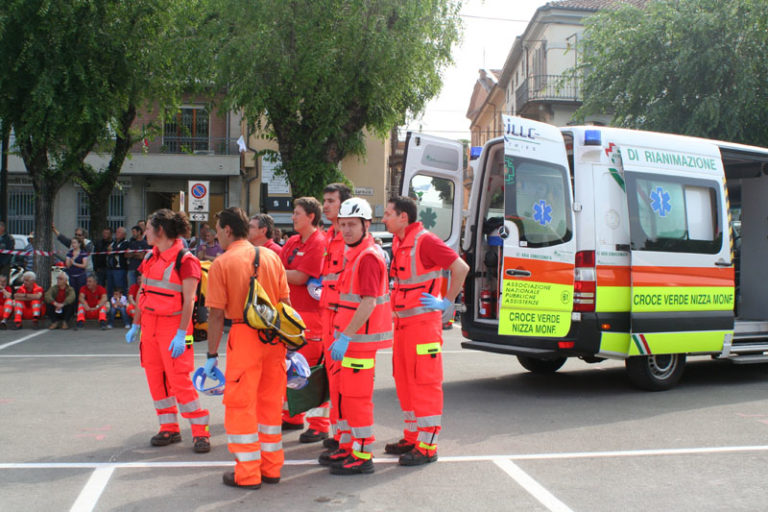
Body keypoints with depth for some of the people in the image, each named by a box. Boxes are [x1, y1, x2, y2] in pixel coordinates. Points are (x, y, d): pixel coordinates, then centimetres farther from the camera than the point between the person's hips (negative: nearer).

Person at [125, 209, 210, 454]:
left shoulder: (185, 259, -12)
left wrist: (181, 335, -21)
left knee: (179, 379, -9)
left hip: (173, 325, -7)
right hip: (149, 323, 7)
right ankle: (169, 428, 20)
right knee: (155, 377, 8)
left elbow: (189, 300, -16)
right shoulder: (150, 257, 11)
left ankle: (200, 431, 1)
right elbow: (143, 293, 16)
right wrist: (135, 325, 14)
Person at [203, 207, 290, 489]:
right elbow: (286, 302, 8)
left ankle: (247, 474, 11)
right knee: (271, 402, 15)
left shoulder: (222, 263, -6)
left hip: (245, 336, -5)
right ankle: (271, 468, 24)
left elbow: (217, 314, -8)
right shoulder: (271, 256, 7)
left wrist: (212, 354, -1)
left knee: (241, 405, 6)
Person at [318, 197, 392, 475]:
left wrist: (345, 338, -24)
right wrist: (340, 332, 21)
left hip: (361, 338, -10)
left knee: (357, 395, -4)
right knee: (345, 393, 16)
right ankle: (347, 446, 28)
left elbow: (368, 303, -23)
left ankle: (363, 456, 5)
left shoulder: (368, 257, -17)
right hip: (350, 335, 10)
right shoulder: (354, 254, 15)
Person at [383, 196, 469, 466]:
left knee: (424, 381, -4)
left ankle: (427, 446, 3)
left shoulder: (425, 241, -15)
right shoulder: (398, 243, 12)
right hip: (402, 321, 9)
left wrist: (447, 302, -13)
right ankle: (412, 437, 26)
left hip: (424, 321, -9)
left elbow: (461, 267, -18)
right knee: (404, 381, 15)